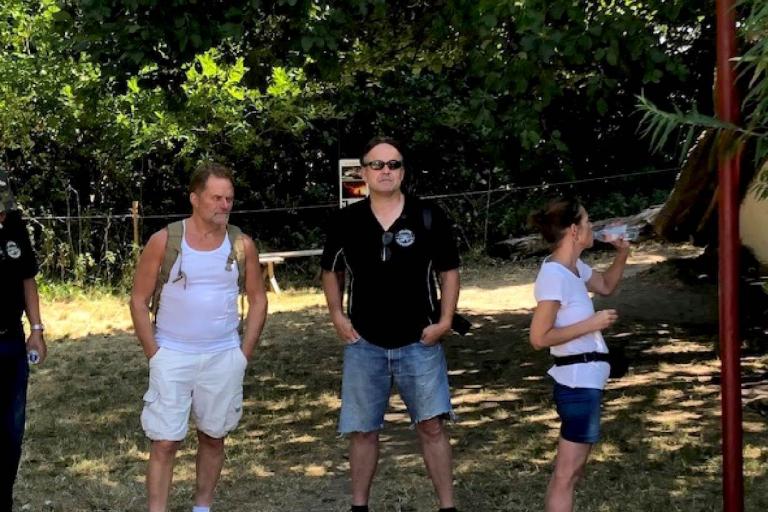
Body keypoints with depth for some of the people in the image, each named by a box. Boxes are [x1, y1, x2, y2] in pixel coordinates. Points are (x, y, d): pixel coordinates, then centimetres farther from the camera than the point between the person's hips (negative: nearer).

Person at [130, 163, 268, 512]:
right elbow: (139, 301, -1)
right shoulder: (164, 241, -7)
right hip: (172, 356, -2)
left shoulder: (242, 244, 0)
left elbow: (258, 299, 9)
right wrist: (154, 354, -6)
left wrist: (245, 352, 3)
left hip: (224, 358, 2)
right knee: (165, 442, -3)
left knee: (213, 437, 12)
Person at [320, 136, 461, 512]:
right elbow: (331, 272, 13)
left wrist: (445, 320, -6)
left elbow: (449, 271, 3)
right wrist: (337, 316, 1)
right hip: (364, 344, 1)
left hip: (419, 342, -1)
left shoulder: (428, 217, -5)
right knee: (362, 430, 8)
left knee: (432, 425, -2)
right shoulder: (346, 222, -2)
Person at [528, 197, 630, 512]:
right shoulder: (554, 275, -20)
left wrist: (622, 253, 9)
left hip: (585, 379, 10)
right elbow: (539, 338, -23)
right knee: (567, 473, -5)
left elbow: (606, 286, 26)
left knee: (573, 468, 19)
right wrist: (592, 323, -20)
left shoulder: (574, 267, 7)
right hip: (578, 382, -10)